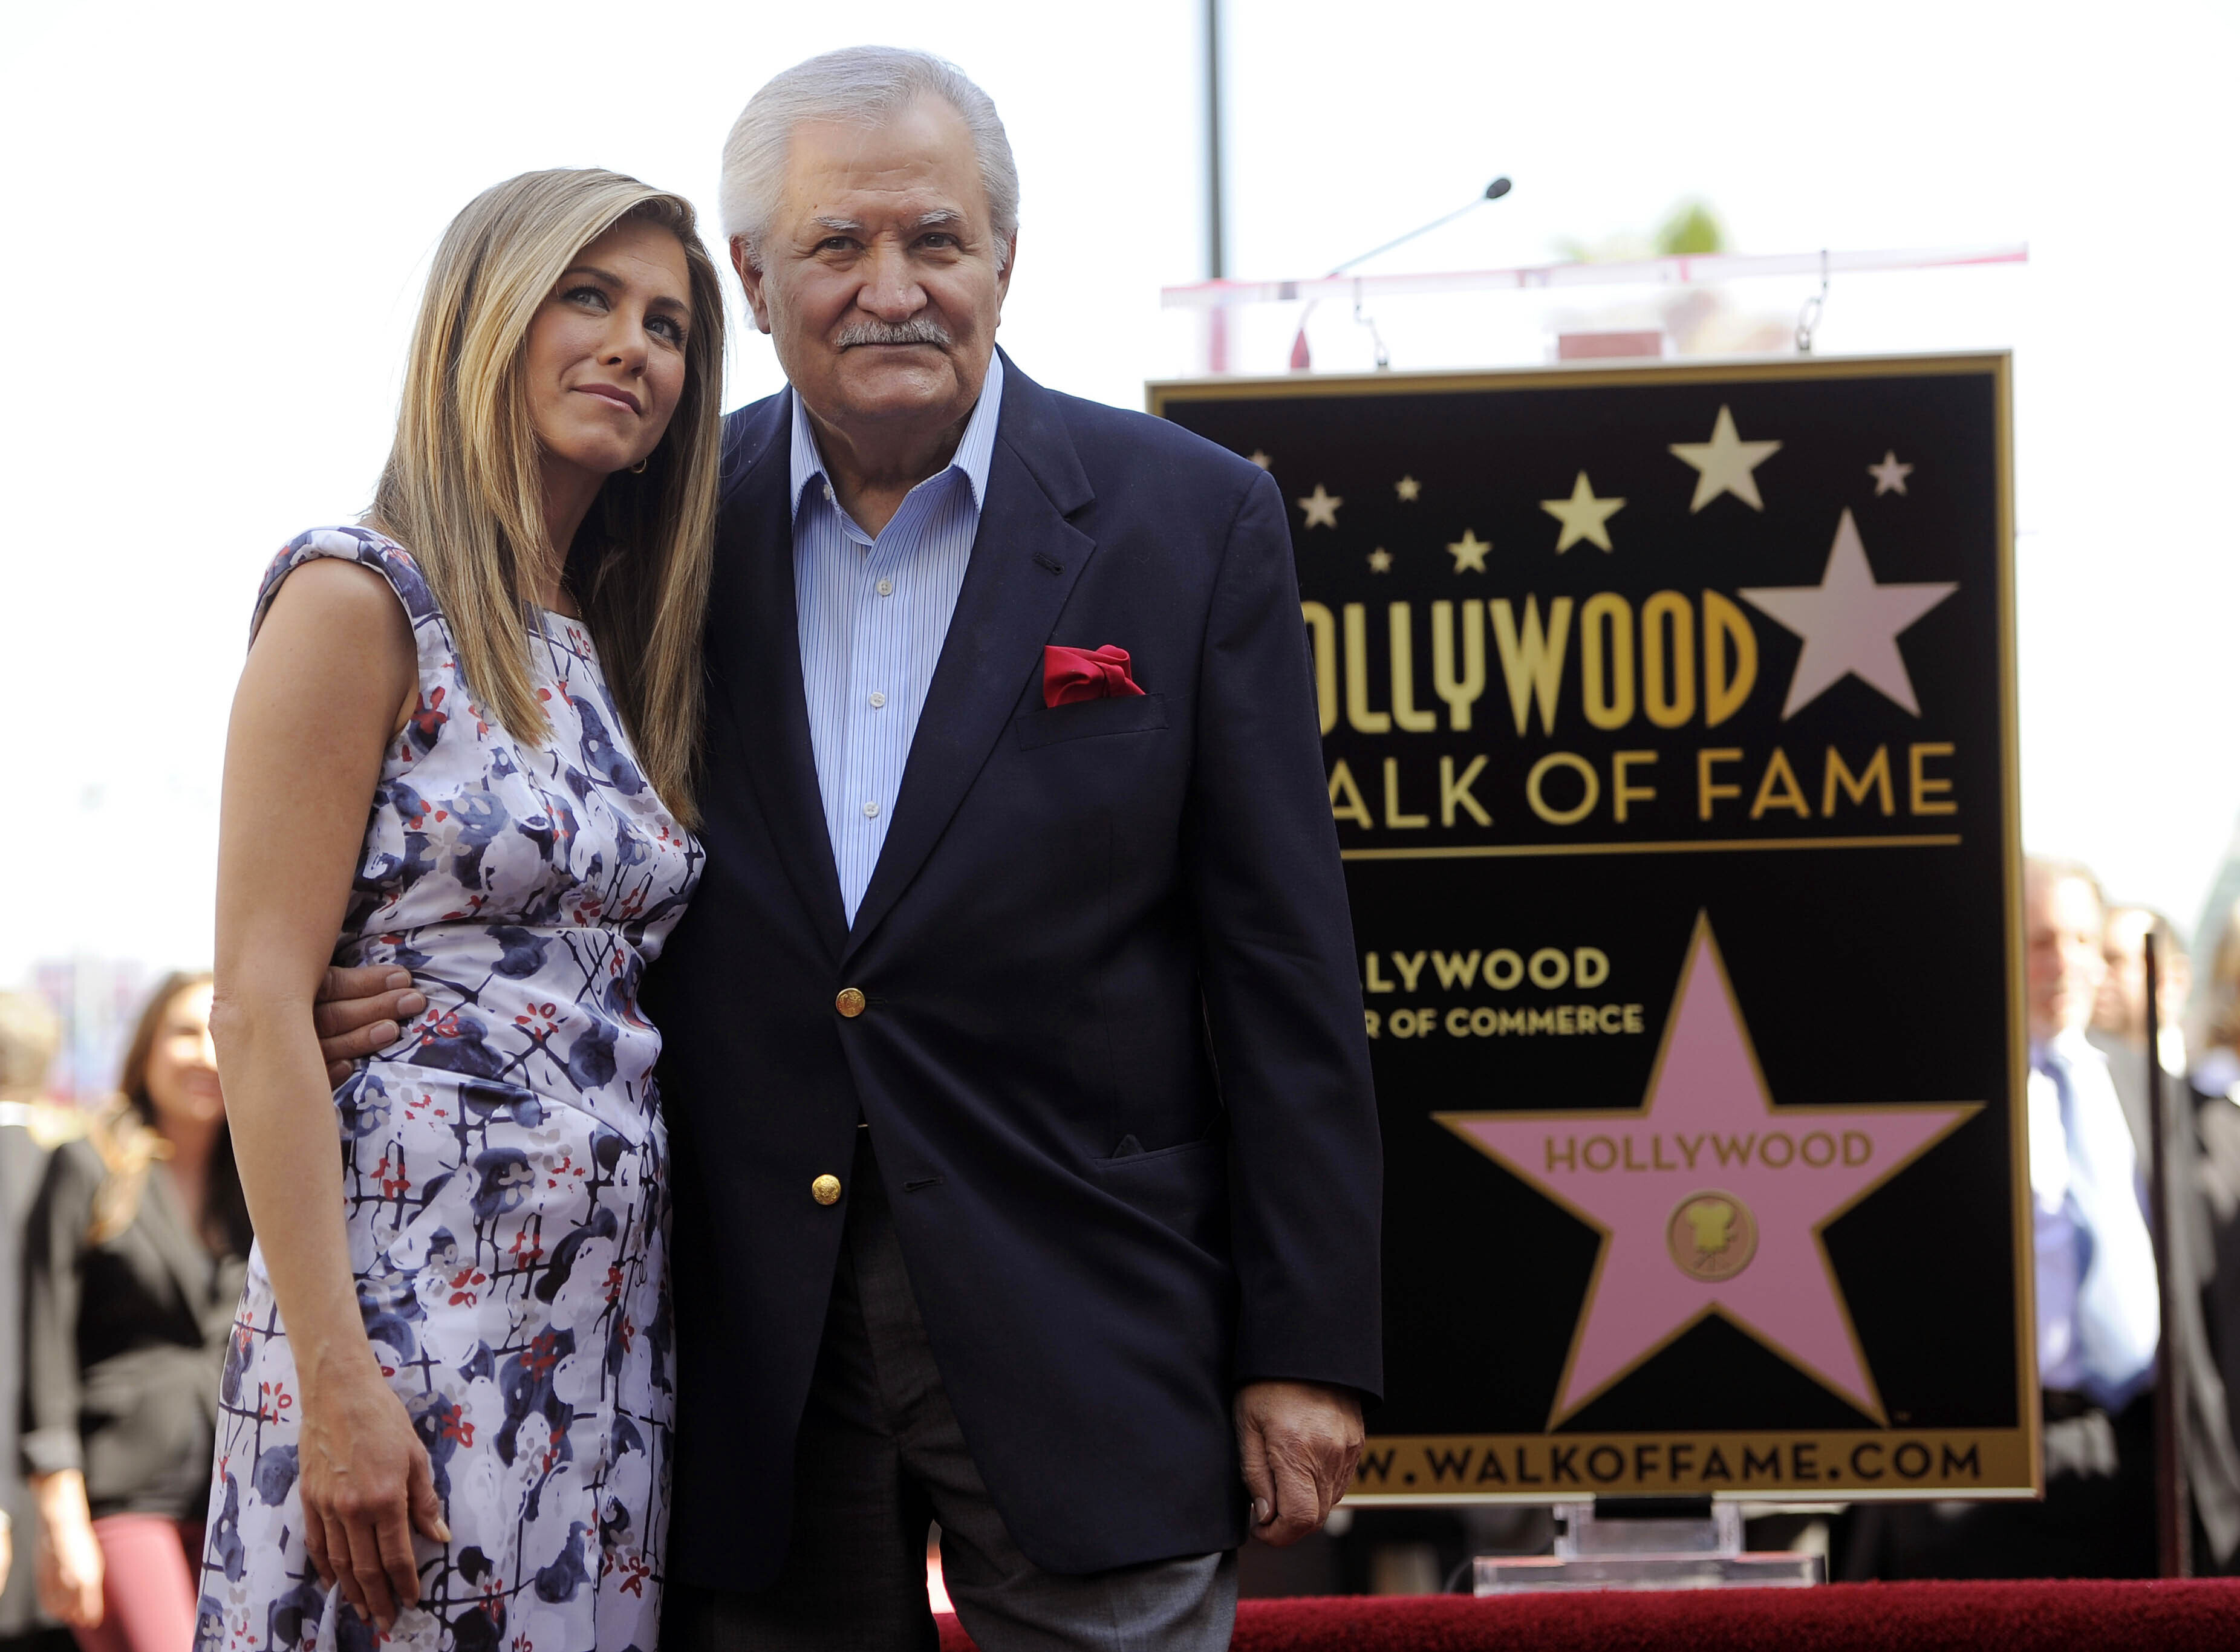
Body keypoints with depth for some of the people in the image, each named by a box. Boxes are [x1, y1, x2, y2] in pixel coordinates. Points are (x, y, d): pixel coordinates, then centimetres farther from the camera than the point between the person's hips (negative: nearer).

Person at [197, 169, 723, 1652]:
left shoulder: (611, 652, 16)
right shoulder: (362, 601, -6)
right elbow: (261, 1005, -12)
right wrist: (335, 1377, -19)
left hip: (608, 1318, 7)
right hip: (412, 1296, -7)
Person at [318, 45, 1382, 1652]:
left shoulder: (1189, 523, 0)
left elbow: (1282, 960, -2)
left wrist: (1307, 1347, -6)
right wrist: (390, 983, -8)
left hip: (1078, 1325, -2)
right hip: (750, 1344, 2)